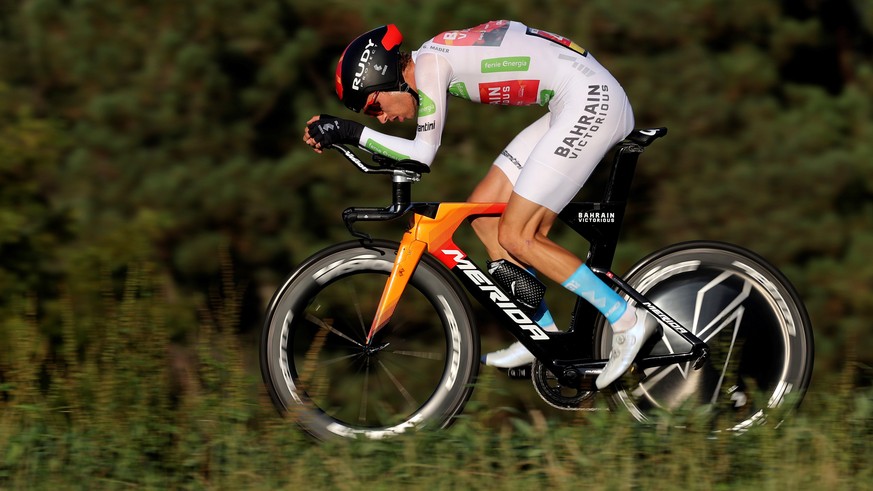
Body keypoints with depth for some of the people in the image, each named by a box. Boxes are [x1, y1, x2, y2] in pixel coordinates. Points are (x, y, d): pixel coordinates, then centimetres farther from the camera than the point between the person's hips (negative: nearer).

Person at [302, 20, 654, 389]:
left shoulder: (430, 64, -13)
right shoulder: (436, 62, 14)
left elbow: (422, 153, -17)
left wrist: (351, 131, -14)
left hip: (591, 101, -10)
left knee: (516, 236, -7)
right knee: (483, 209, 11)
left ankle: (627, 321, -3)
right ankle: (544, 332, 18)